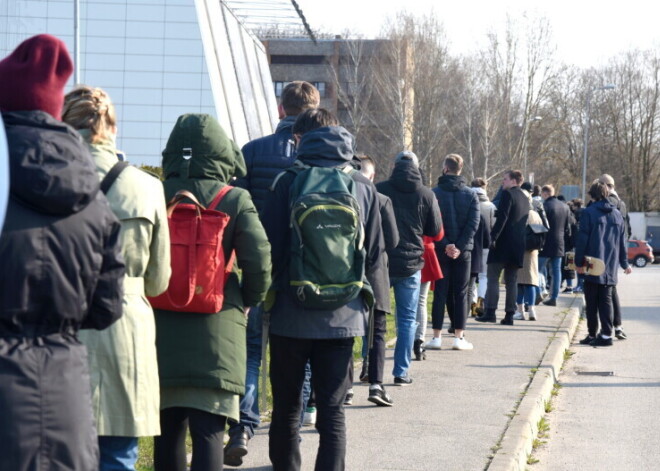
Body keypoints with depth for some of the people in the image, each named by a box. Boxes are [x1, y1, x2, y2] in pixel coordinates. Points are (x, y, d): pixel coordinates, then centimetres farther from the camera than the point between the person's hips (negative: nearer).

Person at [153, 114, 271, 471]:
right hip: (217, 328, -3)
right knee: (209, 431, -3)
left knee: (168, 426, 15)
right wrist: (248, 302, 8)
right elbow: (258, 260, -10)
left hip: (162, 325, 3)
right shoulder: (236, 201, -5)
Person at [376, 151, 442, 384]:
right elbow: (436, 231, 3)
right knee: (407, 319, 8)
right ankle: (401, 372, 6)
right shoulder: (426, 195, -1)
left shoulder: (378, 190, -4)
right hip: (411, 264, 0)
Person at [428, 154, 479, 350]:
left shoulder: (434, 194, -3)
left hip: (441, 251, -1)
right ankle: (459, 336, 4)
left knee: (440, 292, 4)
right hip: (463, 252, 1)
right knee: (460, 293, 6)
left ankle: (437, 336, 3)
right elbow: (473, 224, -7)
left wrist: (445, 245, -11)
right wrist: (460, 247, -11)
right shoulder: (470, 195, 2)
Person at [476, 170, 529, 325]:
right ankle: (509, 315, 5)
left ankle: (490, 312, -9)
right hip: (518, 245, 8)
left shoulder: (508, 194, -8)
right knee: (511, 281, 8)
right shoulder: (525, 198, 18)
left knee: (493, 278, -4)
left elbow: (502, 217, -18)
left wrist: (493, 236, -16)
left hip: (503, 243, -8)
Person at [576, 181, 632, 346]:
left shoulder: (588, 213, -7)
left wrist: (579, 262, -4)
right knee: (606, 300, 7)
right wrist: (624, 263, 21)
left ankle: (592, 334, 5)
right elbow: (622, 241, 14)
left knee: (591, 302, 3)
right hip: (610, 267, 4)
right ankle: (606, 334, 1)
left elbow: (582, 240, -9)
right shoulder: (617, 214, 9)